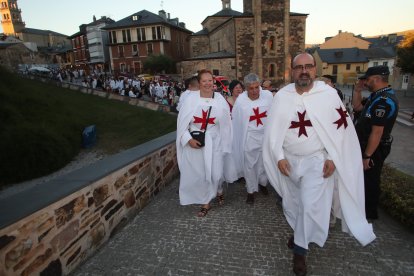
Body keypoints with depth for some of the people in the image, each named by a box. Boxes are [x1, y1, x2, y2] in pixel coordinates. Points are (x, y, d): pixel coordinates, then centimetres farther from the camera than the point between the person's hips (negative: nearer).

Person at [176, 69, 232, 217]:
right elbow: (182, 121, -3)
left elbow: (225, 124, 3)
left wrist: (225, 144, 4)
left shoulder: (220, 100, -3)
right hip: (194, 142, 0)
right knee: (197, 174, 7)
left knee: (215, 173, 3)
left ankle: (218, 189, 40)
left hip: (214, 142, 0)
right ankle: (206, 202, 29)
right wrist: (188, 139, -13)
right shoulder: (191, 98, -7)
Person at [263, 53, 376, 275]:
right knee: (291, 202, 17)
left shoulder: (329, 94, -7)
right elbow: (273, 128, -3)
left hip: (317, 160, -2)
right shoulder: (282, 95, -4)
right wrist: (279, 157, -9)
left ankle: (300, 249, 16)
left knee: (310, 205, -6)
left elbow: (340, 127, -4)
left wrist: (332, 158, -9)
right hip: (289, 159, 3)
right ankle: (298, 233, 45)